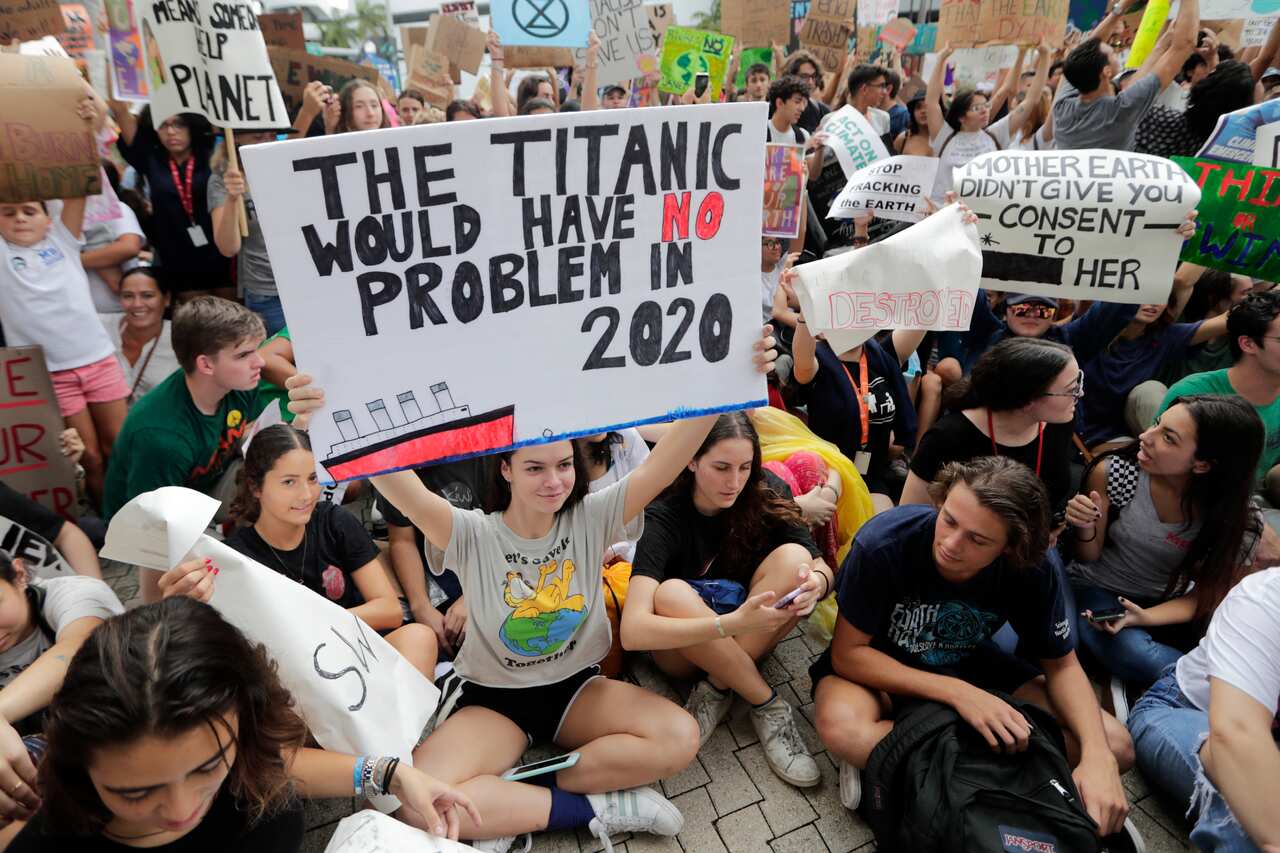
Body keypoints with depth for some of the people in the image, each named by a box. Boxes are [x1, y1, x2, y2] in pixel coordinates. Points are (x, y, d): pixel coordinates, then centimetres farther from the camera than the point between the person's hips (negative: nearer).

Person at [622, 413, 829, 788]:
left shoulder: (767, 493, -12)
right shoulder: (663, 516, -23)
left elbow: (822, 567, -12)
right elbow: (633, 631, -35)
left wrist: (816, 581, -38)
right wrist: (732, 623, -46)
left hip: (752, 639, 3)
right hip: (684, 646, -3)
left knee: (792, 557, -24)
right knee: (670, 594, -35)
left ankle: (717, 690, -16)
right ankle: (766, 704, -20)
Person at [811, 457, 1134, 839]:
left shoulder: (1034, 573, -22)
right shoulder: (883, 542, -32)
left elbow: (1062, 665, -6)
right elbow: (848, 652, -24)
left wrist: (1097, 755, -25)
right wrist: (958, 693, -35)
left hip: (968, 666, 4)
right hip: (881, 666, -4)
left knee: (1116, 747, -10)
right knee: (842, 728, -38)